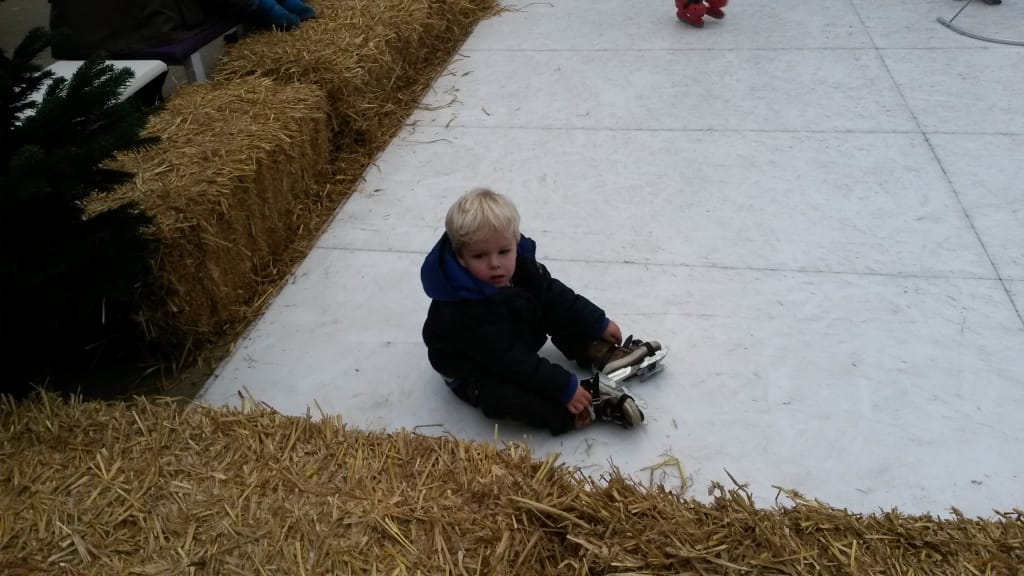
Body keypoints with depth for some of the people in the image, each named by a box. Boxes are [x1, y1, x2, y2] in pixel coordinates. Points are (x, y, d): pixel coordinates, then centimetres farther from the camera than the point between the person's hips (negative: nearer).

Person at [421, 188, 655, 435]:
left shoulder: (520, 265, -16)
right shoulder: (466, 312, -39)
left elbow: (555, 295, 0)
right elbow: (512, 361, -36)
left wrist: (599, 323, 4)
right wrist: (564, 387, -34)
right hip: (473, 372, -8)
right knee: (501, 397, -36)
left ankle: (597, 352, 2)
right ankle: (589, 406, -30)